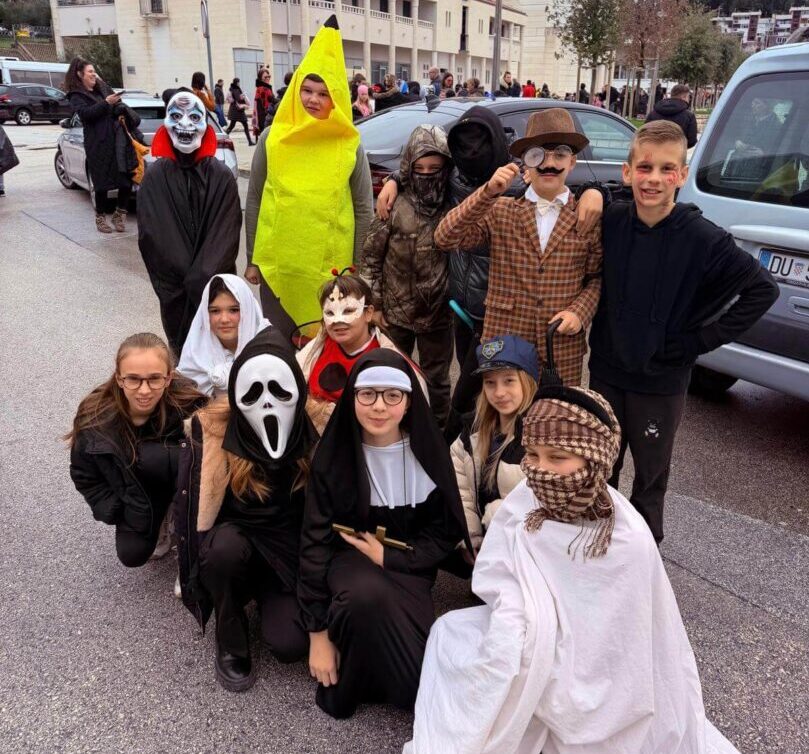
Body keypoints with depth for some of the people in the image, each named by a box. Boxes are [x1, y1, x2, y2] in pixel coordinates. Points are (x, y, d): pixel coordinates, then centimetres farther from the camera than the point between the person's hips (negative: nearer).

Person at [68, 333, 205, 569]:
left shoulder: (188, 403, -33)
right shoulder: (94, 418, -24)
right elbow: (84, 475, -7)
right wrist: (115, 512, -9)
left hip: (185, 484, -1)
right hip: (136, 495, 2)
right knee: (133, 555, -5)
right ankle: (162, 521, 27)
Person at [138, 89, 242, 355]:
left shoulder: (221, 175, 0)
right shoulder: (155, 176, 1)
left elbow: (226, 233, -5)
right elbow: (153, 235, -3)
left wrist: (202, 278, -15)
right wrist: (189, 279, -10)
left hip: (216, 283, -1)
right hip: (175, 287, 1)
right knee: (181, 346, 9)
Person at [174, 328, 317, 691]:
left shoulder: (316, 429, -13)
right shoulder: (215, 431, -17)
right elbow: (196, 505, -9)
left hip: (291, 552, 0)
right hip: (236, 537, 0)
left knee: (290, 644, -21)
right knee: (223, 548, -36)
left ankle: (270, 599, 16)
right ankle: (231, 644, -7)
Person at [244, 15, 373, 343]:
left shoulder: (350, 147, -2)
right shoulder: (271, 139, 1)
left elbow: (364, 210, 2)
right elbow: (253, 201, 5)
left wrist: (357, 268, 1)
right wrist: (253, 259, 5)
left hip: (331, 268, -1)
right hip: (277, 265, 1)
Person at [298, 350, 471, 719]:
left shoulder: (428, 450, -8)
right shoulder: (334, 454, -11)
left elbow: (446, 532, 0)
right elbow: (315, 539, -8)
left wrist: (388, 557, -15)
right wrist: (318, 632, -11)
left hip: (408, 562, 1)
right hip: (348, 555, 0)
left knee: (426, 682, -23)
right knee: (368, 595, -38)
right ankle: (343, 685, -8)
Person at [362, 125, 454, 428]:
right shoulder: (395, 207, -8)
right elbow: (370, 256, -4)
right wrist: (374, 304, -5)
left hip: (439, 312, 1)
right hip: (396, 311, 0)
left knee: (437, 382, 15)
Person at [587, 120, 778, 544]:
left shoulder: (703, 238, -16)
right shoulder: (610, 222, -7)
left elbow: (763, 288, -10)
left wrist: (704, 339, -11)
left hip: (662, 380, -3)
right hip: (606, 370, 3)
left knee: (651, 476, 14)